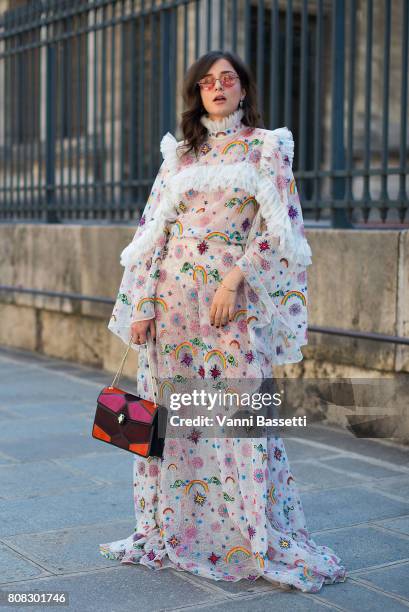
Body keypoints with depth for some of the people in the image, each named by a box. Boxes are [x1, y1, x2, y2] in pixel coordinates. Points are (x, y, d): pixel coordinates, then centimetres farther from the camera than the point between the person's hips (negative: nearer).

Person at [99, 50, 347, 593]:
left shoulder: (267, 147, 5)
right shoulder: (179, 154, 14)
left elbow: (276, 225, -4)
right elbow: (154, 231, 11)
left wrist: (235, 279, -15)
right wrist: (141, 305, 3)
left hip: (235, 301, -4)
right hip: (175, 298, 4)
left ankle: (264, 543, 4)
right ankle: (167, 533, 20)